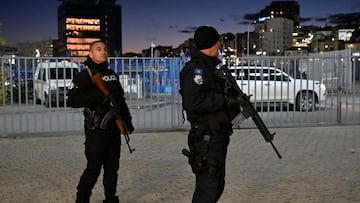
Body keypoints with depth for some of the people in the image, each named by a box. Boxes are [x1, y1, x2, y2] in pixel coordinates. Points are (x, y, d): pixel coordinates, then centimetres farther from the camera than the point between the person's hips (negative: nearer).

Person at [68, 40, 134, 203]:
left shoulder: (112, 75, 16)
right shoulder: (85, 75, -5)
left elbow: (121, 99, 25)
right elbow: (72, 101, -16)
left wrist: (127, 120, 20)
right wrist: (99, 95, -23)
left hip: (114, 128, 6)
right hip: (96, 130, -6)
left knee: (112, 168, 12)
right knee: (93, 168, -4)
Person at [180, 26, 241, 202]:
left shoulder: (210, 66, 15)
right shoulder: (196, 68, -17)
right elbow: (193, 101, -30)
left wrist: (234, 99, 11)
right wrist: (224, 100, -22)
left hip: (218, 135, 10)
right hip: (206, 139, -10)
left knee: (217, 186, 20)